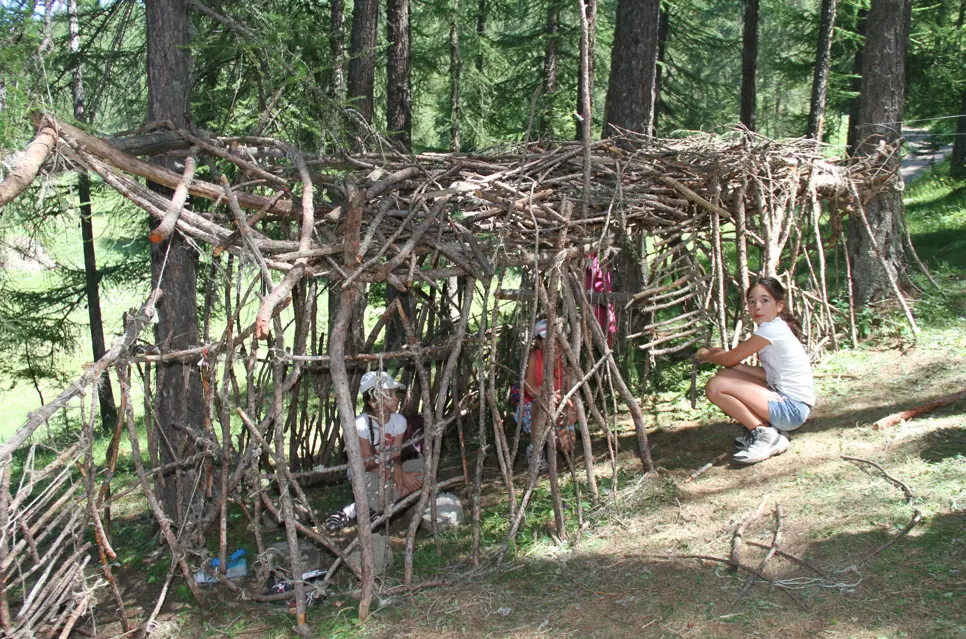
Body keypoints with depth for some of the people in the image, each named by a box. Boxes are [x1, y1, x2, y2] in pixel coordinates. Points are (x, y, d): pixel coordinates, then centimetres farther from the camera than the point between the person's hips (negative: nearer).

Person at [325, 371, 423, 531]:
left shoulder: (399, 421, -8)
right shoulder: (361, 424, -23)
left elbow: (396, 456, -8)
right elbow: (368, 464, -20)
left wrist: (397, 472, -33)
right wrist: (402, 476, -24)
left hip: (388, 470, 6)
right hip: (365, 473, -6)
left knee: (425, 466, -19)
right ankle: (348, 512, -15)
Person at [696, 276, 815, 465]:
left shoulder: (771, 329, -15)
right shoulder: (778, 327, 12)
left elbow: (729, 360, -9)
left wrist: (705, 355, 13)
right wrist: (717, 353, 7)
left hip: (792, 408, -10)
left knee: (715, 386, -16)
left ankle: (764, 434, -8)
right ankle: (772, 430, 7)